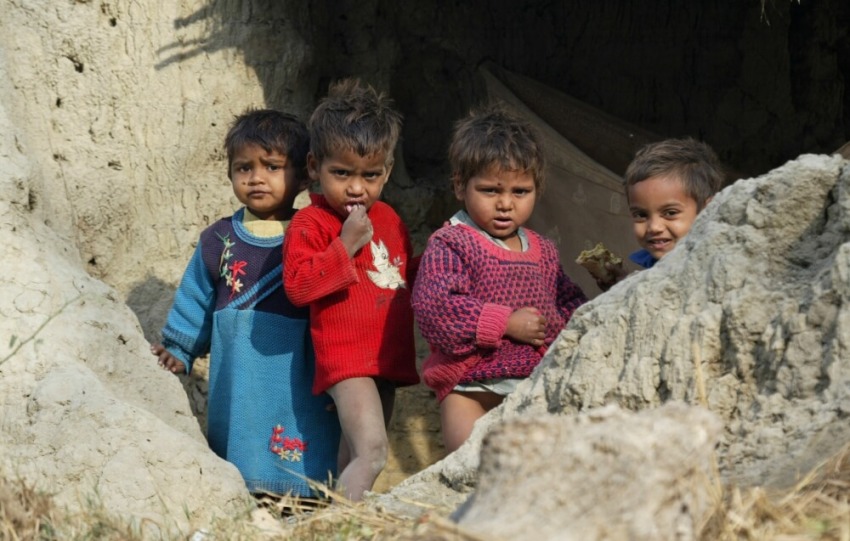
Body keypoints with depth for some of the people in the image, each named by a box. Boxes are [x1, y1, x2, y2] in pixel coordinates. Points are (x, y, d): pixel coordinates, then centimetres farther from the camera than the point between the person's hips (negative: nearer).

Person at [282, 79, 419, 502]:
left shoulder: (389, 219, 14)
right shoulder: (311, 223, -9)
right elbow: (297, 286, -21)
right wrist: (346, 245, -23)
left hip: (388, 356, 8)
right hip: (346, 358, -8)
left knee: (354, 455, 18)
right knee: (371, 451, -23)